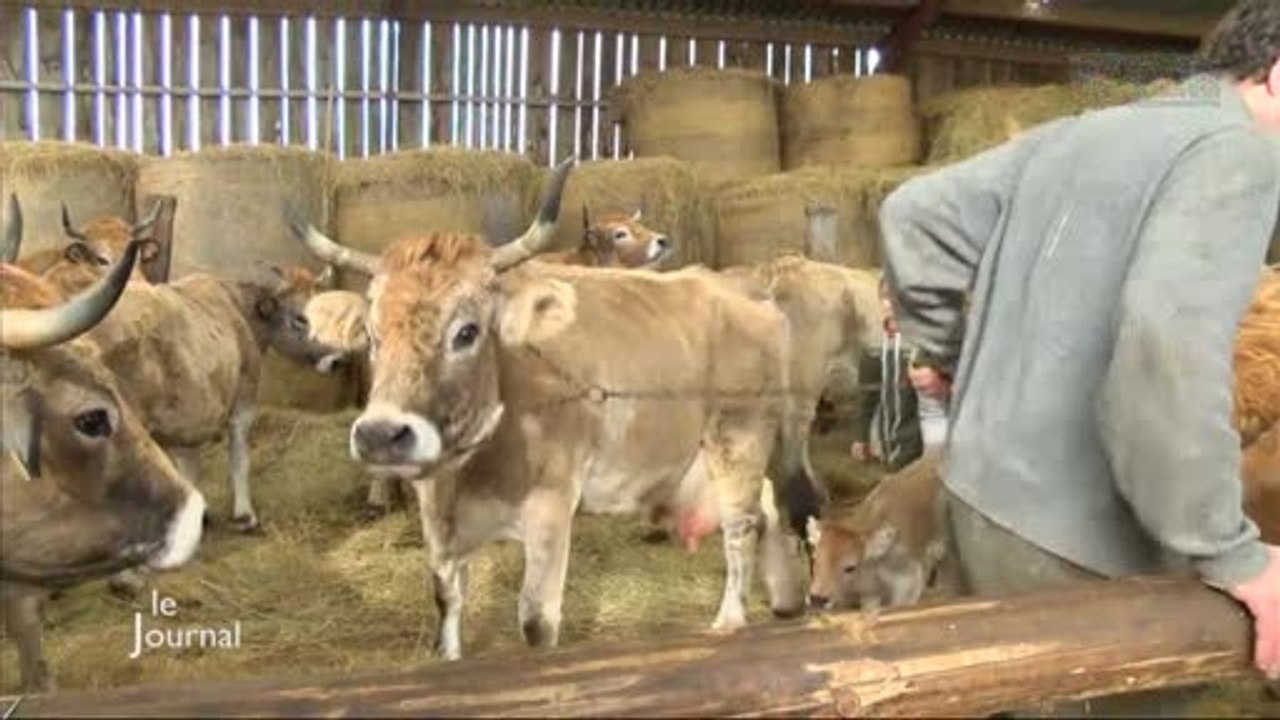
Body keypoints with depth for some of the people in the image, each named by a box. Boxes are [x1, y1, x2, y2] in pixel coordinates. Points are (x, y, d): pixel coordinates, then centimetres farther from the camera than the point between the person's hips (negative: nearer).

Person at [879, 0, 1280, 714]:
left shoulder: (1070, 134, 10)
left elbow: (916, 213, 10)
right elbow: (1170, 335, -30)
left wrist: (949, 351, 20)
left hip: (981, 490, 7)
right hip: (1076, 538, -7)